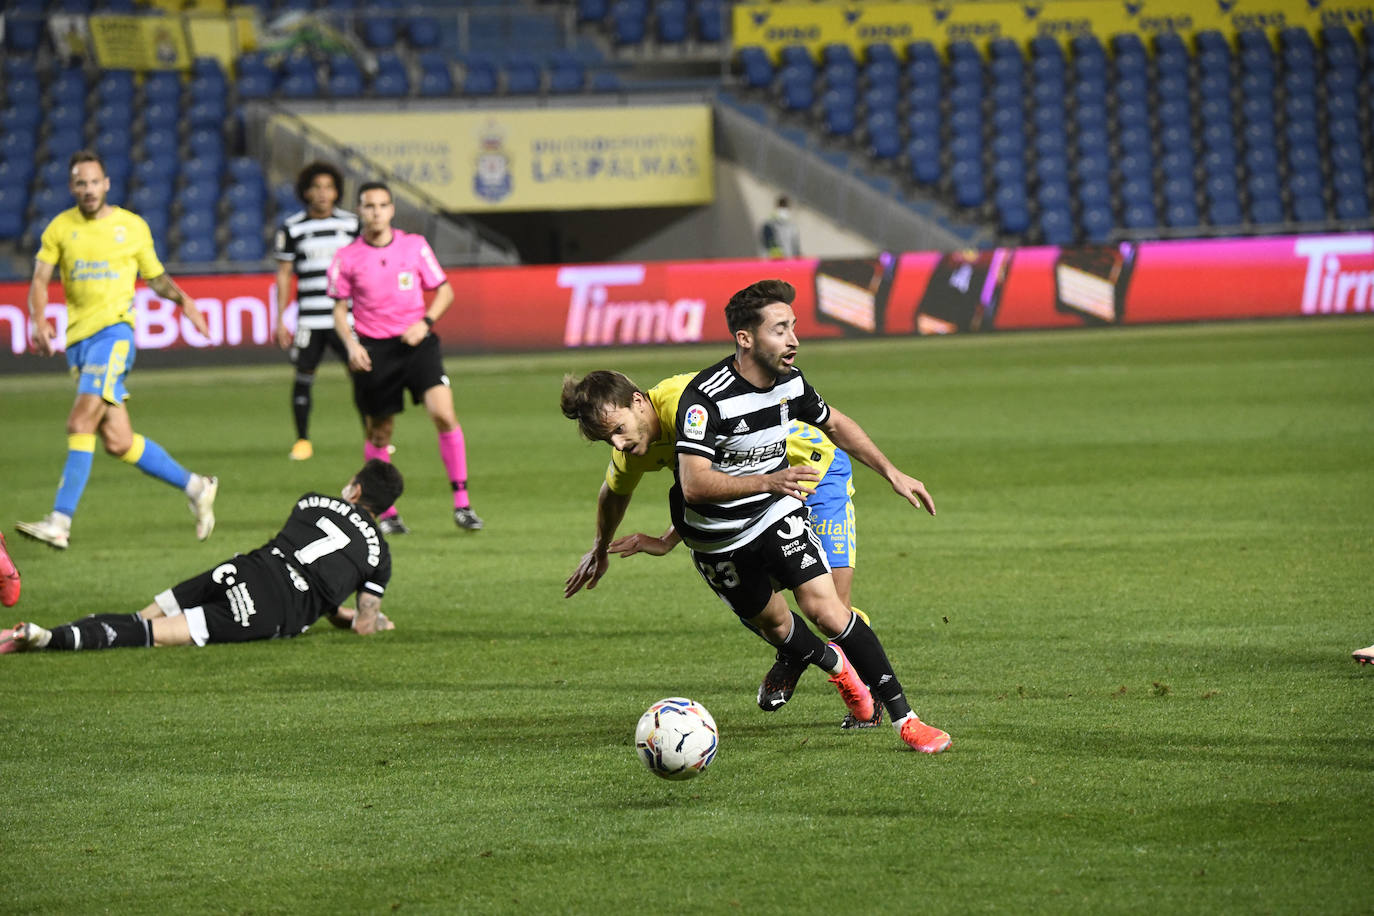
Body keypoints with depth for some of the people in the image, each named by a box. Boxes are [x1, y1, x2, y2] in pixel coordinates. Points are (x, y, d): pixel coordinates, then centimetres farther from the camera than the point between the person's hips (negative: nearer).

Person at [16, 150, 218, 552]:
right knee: (117, 442, 2)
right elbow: (40, 281, 2)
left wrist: (182, 299, -3)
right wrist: (38, 320, -16)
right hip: (78, 337, 4)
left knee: (81, 423, -21)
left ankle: (59, 523, -25)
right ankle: (195, 487, 20)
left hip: (114, 330, -4)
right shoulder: (61, 227, 10)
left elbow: (156, 277, 17)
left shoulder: (132, 227, 6)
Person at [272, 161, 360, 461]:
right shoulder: (292, 228, 2)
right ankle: (302, 441, 16)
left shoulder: (350, 224, 7)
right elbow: (283, 275, 6)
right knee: (304, 377, 1)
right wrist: (280, 321, 3)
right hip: (309, 320, -1)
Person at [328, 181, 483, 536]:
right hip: (373, 349, 1)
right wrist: (351, 345, -8)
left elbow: (444, 291, 9)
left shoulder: (415, 246, 2)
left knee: (444, 414, -18)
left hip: (415, 342, 0)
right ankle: (386, 512, 23)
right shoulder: (347, 258, 1)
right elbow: (339, 309, 8)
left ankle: (461, 503, -11)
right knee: (378, 434, 6)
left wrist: (425, 323, -8)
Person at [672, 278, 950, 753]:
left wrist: (892, 472, 9)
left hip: (779, 515, 3)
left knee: (826, 609, -15)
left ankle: (904, 719, -14)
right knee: (773, 623, 12)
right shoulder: (705, 398, -29)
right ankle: (833, 661, 47)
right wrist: (769, 481, -47)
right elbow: (694, 484, -36)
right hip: (719, 539, -3)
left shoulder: (790, 381, -9)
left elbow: (835, 424, 13)